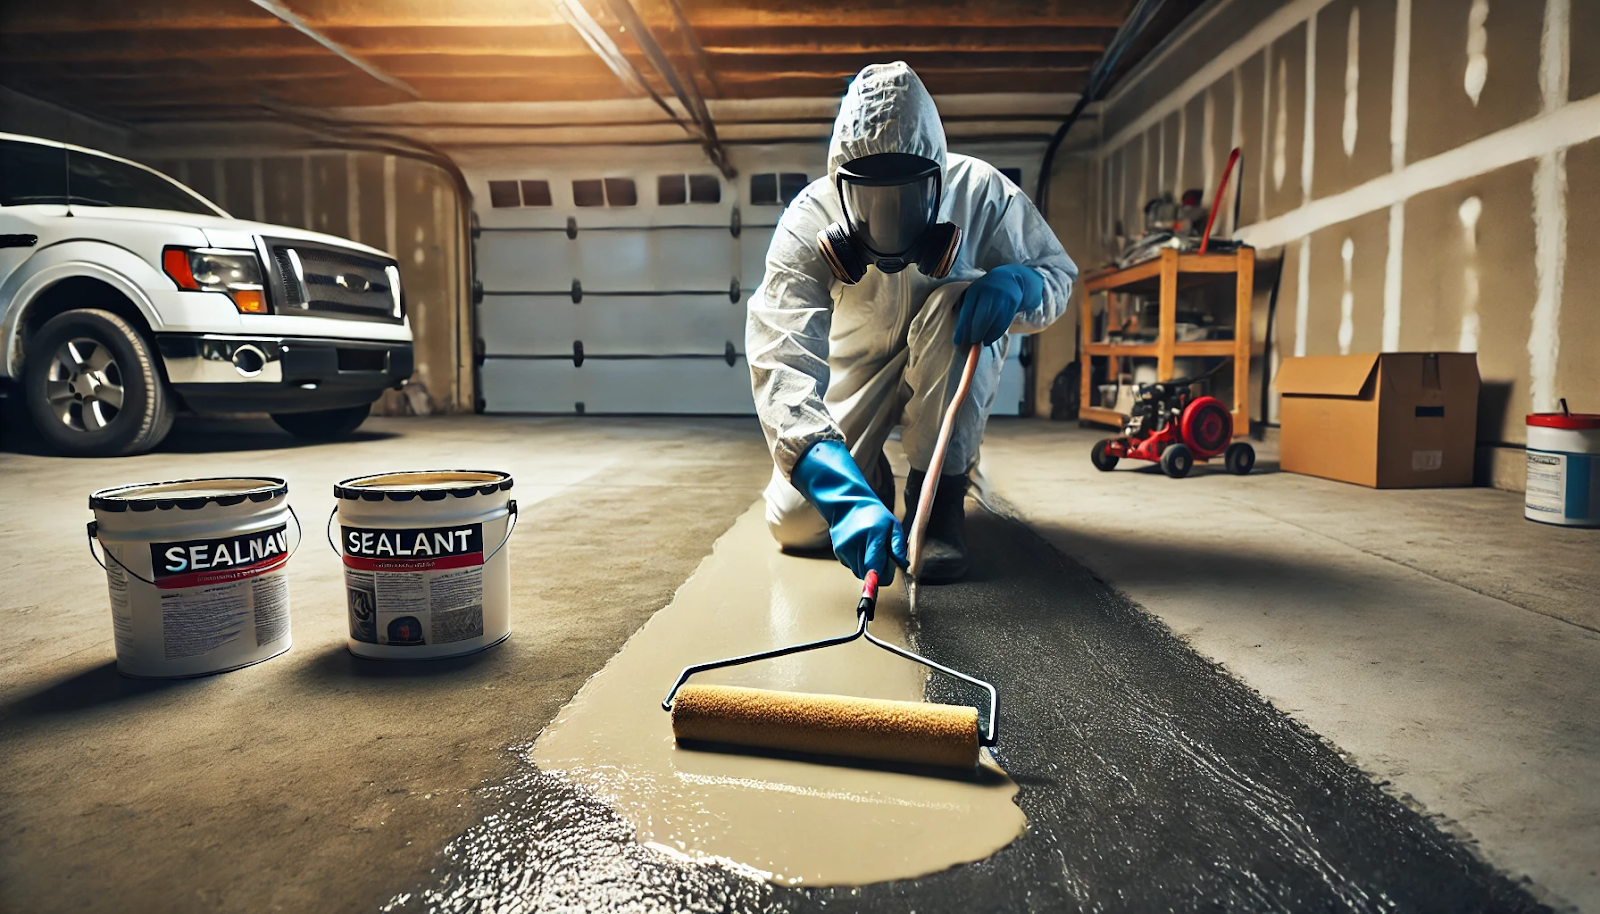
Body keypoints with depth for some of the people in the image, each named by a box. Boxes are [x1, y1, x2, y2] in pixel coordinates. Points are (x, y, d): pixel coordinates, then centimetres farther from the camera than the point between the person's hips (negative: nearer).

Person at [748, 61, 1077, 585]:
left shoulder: (980, 192, -24)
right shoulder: (807, 225, -29)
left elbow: (1057, 272, -8)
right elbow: (781, 365, -40)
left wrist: (1012, 284, -35)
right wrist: (845, 494, -54)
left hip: (951, 375, 1)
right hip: (855, 376, 0)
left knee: (951, 306, -34)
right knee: (796, 525, -14)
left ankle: (939, 497, -20)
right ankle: (871, 475, 21)